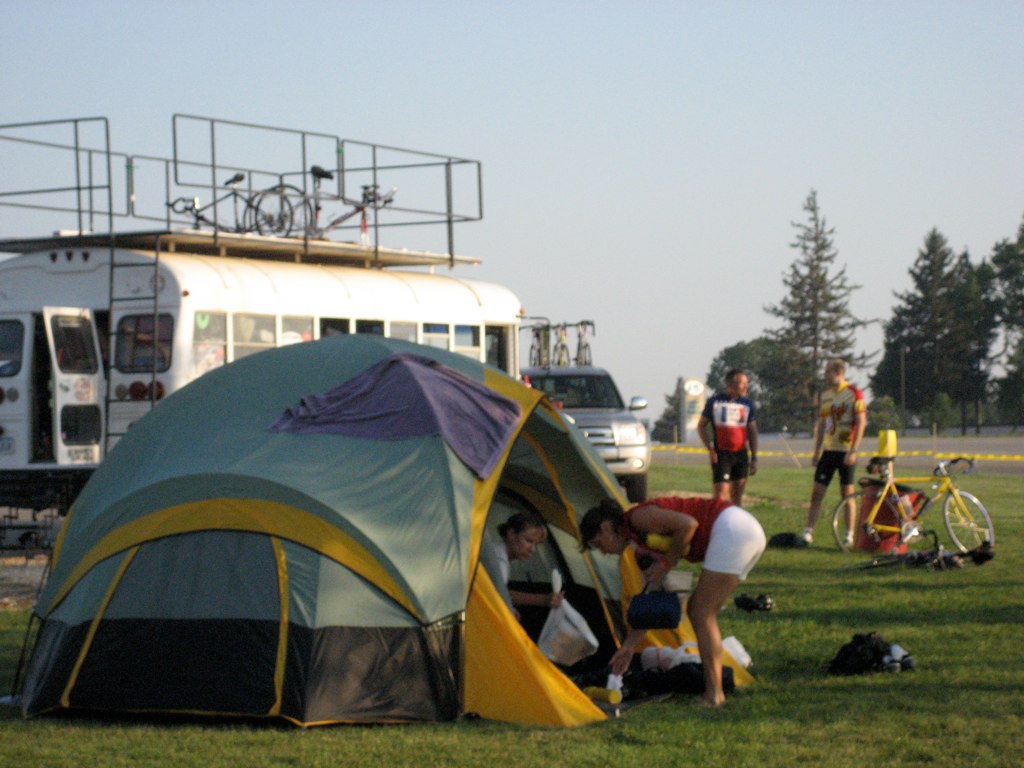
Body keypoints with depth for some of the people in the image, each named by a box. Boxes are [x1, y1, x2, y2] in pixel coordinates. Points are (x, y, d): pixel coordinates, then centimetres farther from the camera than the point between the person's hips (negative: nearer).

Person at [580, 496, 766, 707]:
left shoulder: (637, 518, -5)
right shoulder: (642, 542, 20)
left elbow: (688, 524, -18)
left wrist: (666, 563, -6)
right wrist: (629, 645, 28)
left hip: (732, 529, -10)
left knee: (701, 615, -5)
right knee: (698, 611, 14)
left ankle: (714, 696, -7)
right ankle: (715, 692, 13)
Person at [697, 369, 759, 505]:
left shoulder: (747, 404, 7)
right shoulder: (714, 401, -2)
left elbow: (752, 432, 10)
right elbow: (701, 426, 5)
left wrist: (754, 458, 5)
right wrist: (710, 449, -6)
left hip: (741, 454, 3)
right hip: (721, 454, -3)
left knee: (737, 497, 7)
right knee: (719, 496, -10)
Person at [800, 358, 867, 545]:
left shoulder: (854, 394, -7)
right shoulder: (826, 395, 12)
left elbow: (861, 423, -11)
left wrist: (853, 451, -17)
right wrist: (816, 451, 13)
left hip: (846, 452, -5)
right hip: (828, 451, 5)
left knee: (847, 494, 0)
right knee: (817, 493, 0)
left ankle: (849, 534, 8)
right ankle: (808, 531, 1)